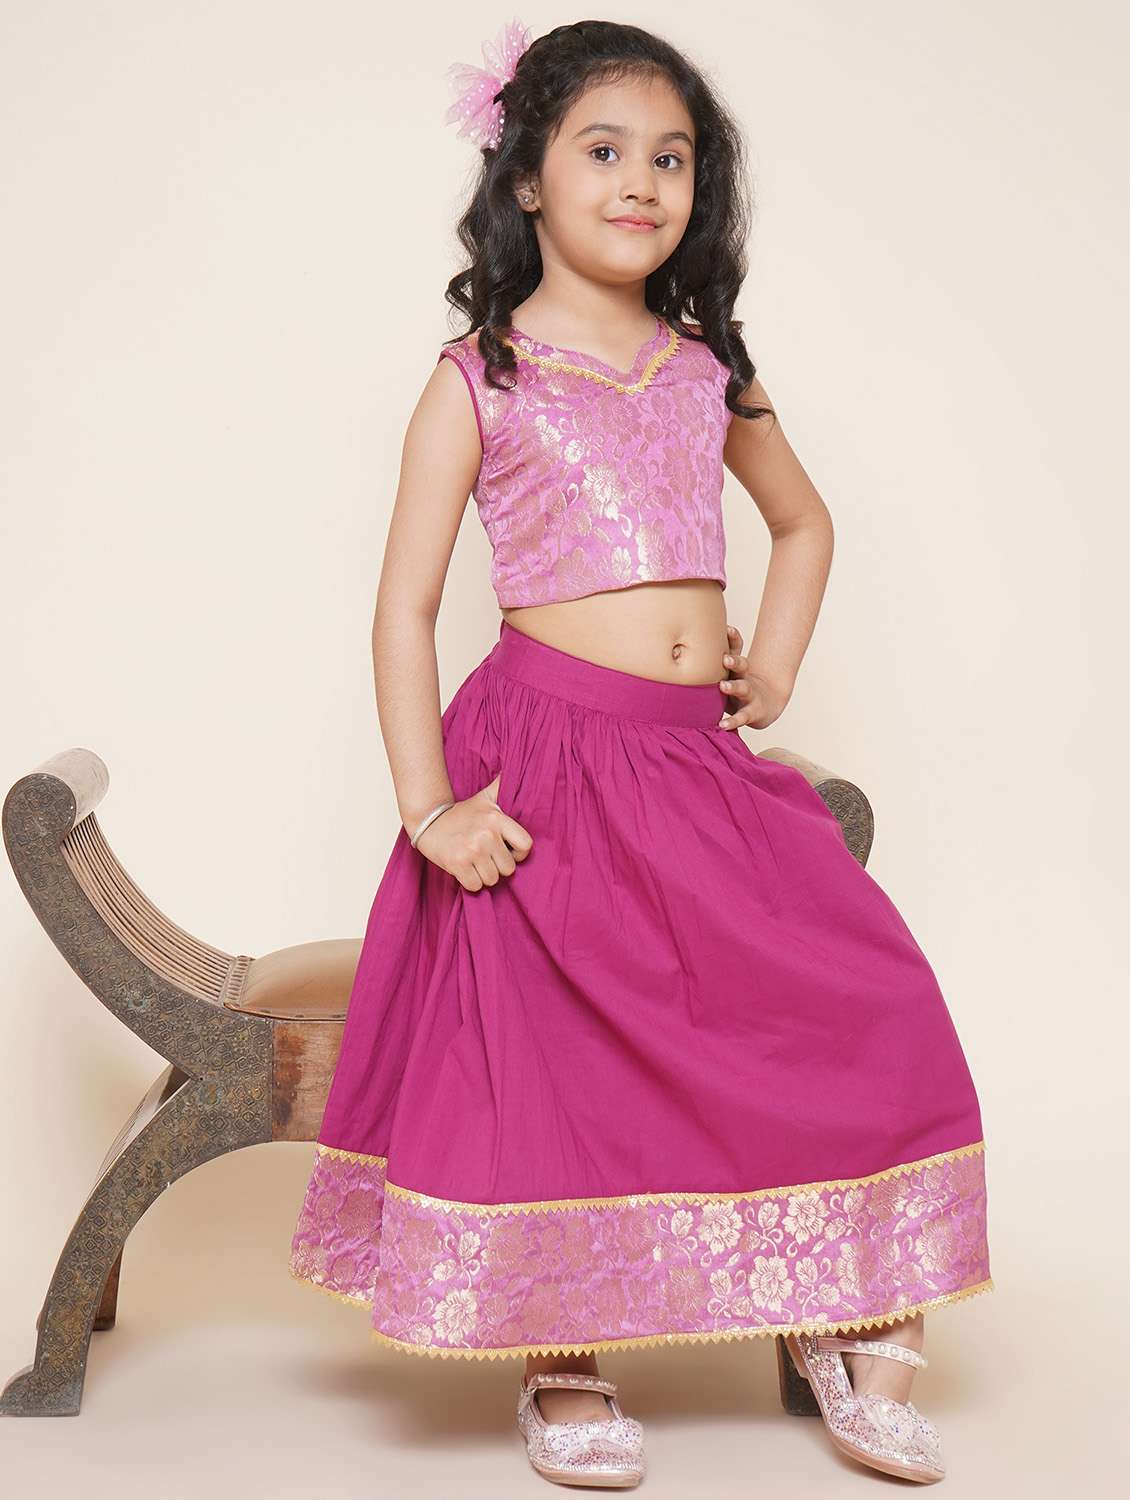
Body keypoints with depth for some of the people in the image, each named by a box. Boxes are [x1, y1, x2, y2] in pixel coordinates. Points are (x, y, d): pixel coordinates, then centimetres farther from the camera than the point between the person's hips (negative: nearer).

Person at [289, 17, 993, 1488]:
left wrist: (776, 662, 13)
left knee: (865, 1019, -4)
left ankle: (844, 1326, 13)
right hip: (550, 756, -4)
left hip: (707, 762, 4)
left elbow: (803, 517, 30)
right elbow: (404, 608, -3)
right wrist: (428, 805, -12)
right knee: (550, 1054, -3)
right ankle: (564, 1366, 17)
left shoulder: (707, 369, 13)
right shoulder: (479, 379, 0)